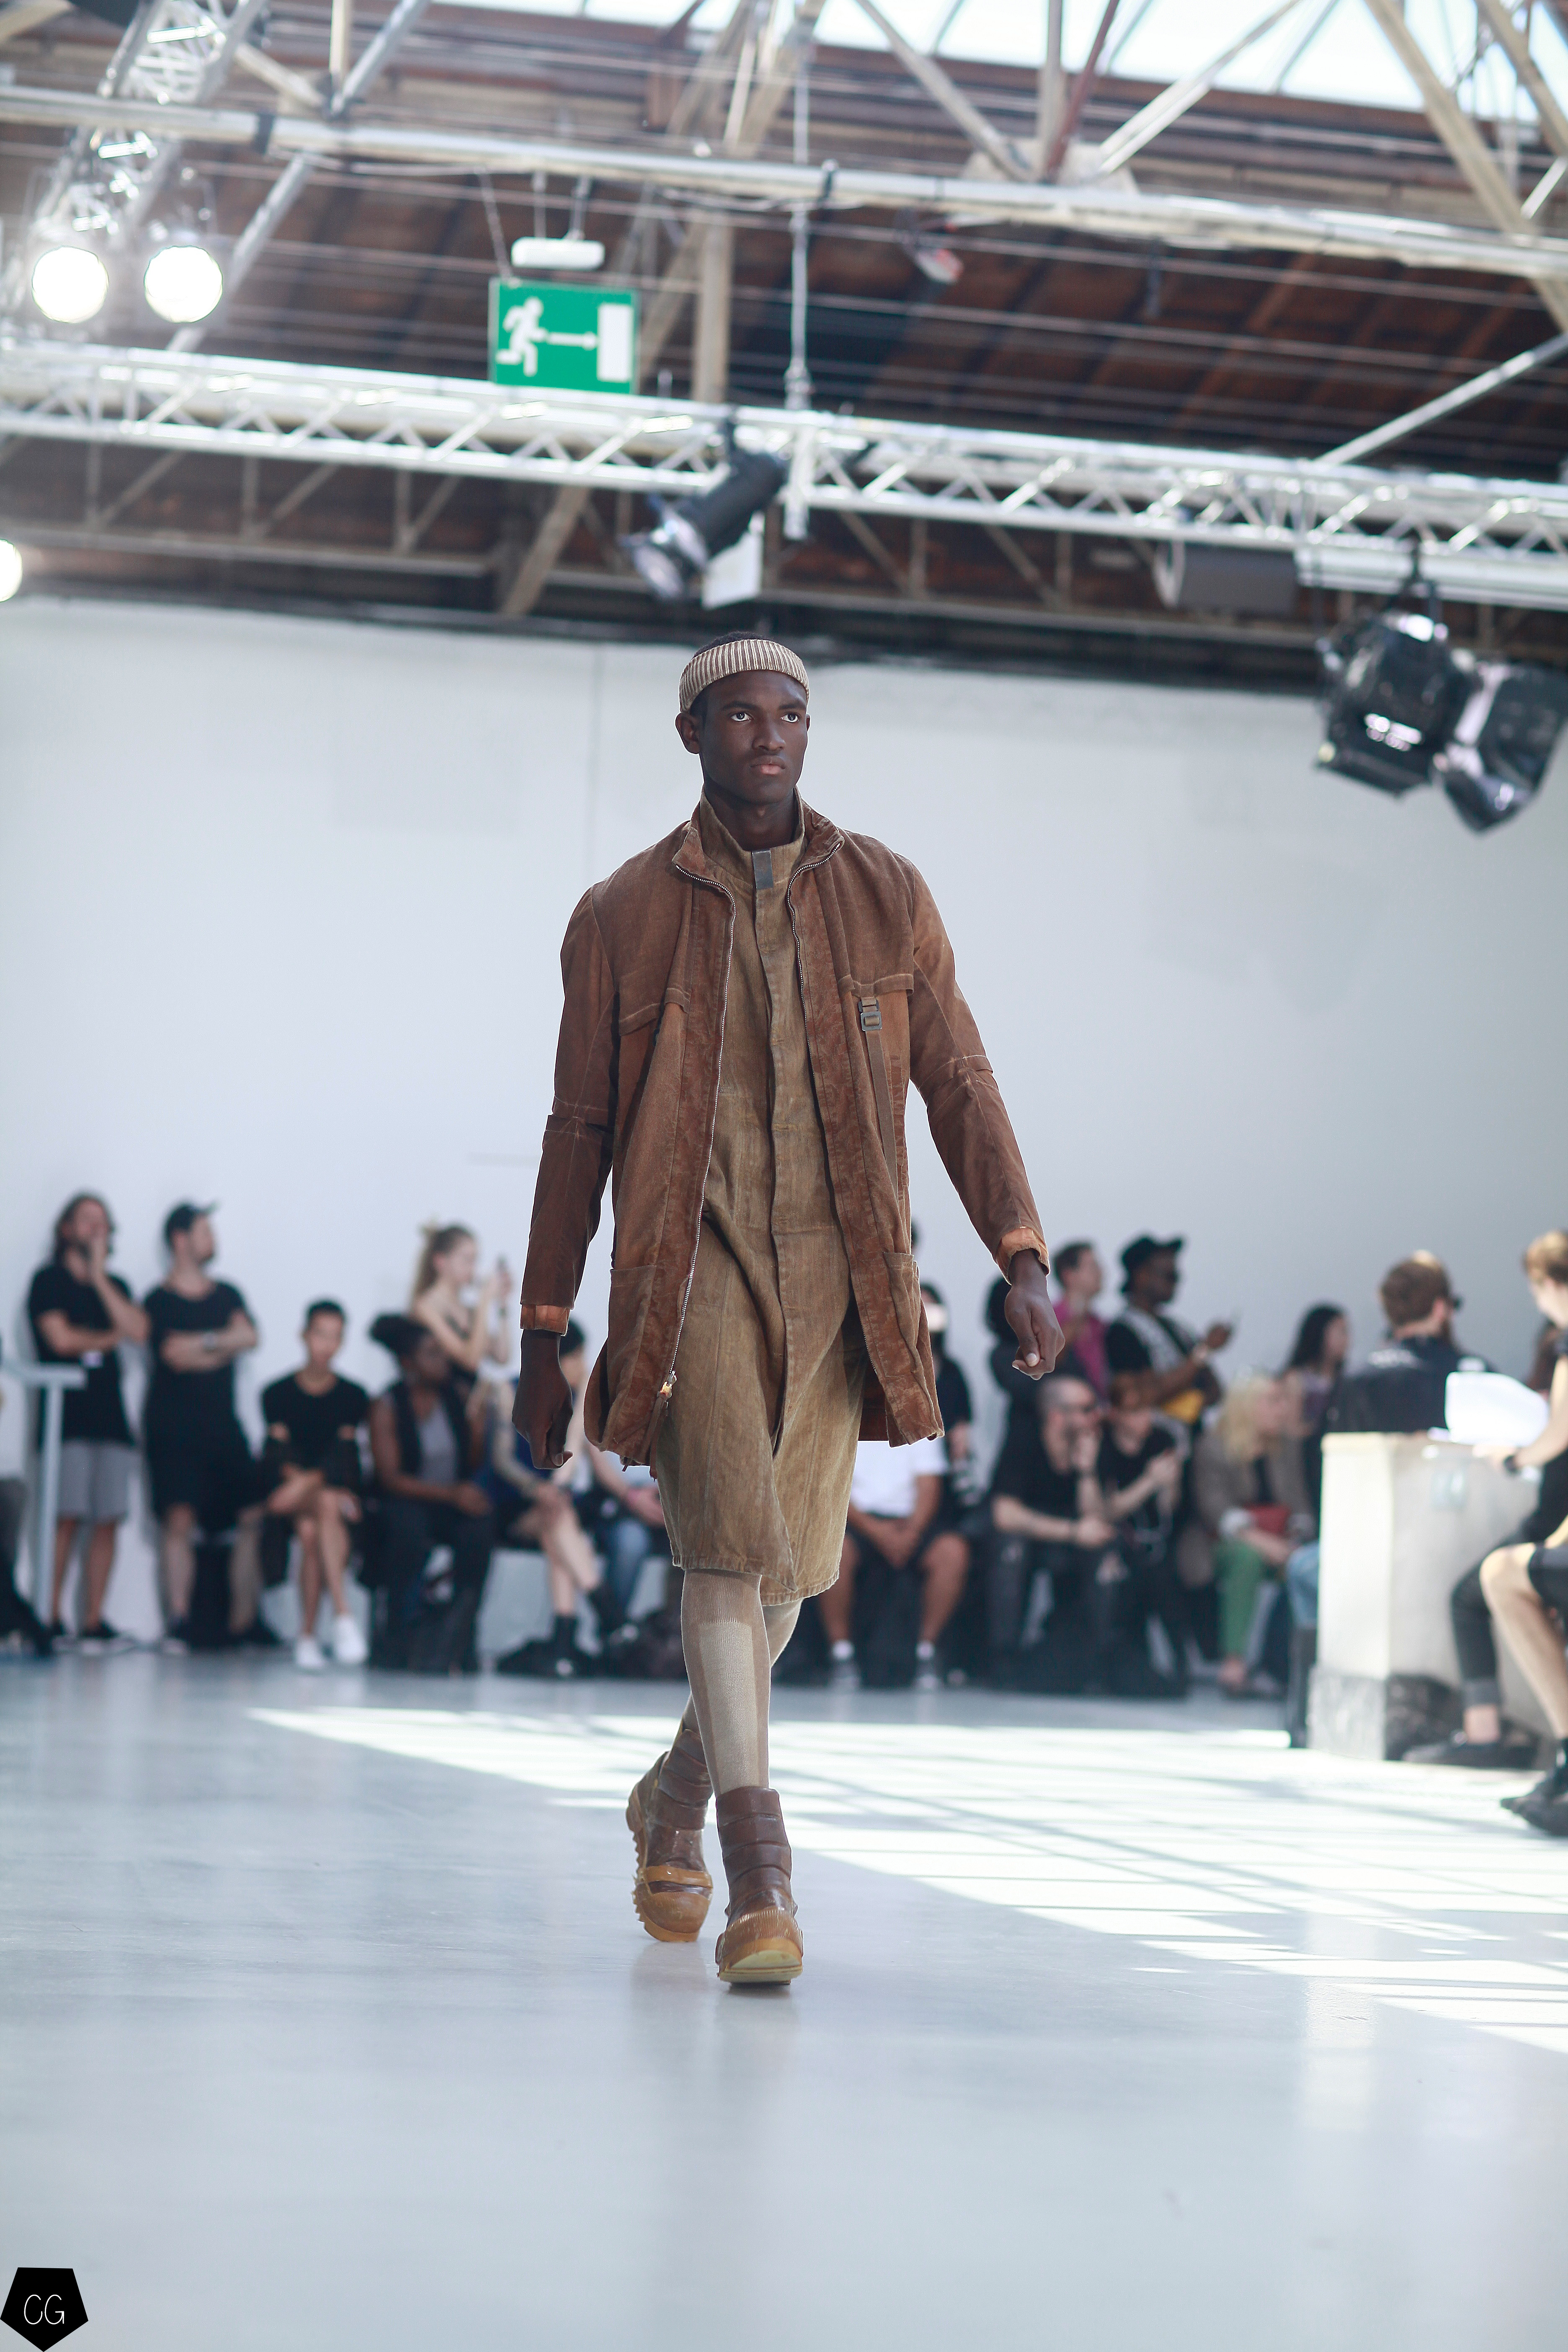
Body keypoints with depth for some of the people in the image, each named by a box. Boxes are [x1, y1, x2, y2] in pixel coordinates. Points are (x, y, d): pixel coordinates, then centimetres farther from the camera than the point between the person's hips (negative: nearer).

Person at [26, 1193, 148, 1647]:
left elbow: (138, 1331, 2)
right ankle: (50, 1620, -10)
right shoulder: (49, 1281, 6)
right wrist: (110, 1337, 8)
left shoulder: (114, 1285, 19)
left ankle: (93, 1622, -1)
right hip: (66, 1416, -5)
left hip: (110, 1416, 5)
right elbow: (61, 1339, -7)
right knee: (67, 1519, -12)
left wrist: (99, 1277, 0)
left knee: (108, 1521, -2)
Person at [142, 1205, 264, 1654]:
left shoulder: (227, 1294, 17)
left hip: (222, 1423, 5)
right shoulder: (160, 1301, 1)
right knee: (179, 1518, -13)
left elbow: (249, 1337, 1)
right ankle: (178, 1621, -13)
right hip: (173, 1426, -5)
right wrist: (222, 1340, -3)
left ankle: (244, 1619, 1)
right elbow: (175, 1353, -13)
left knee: (254, 1515, -6)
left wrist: (198, 1348, -9)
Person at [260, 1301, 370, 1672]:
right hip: (292, 1493, -1)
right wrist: (326, 1491, -21)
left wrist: (309, 1481, -26)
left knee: (311, 1531, -35)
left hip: (338, 1491, 1)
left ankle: (308, 1637, -38)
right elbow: (279, 1450, -4)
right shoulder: (278, 1394, 9)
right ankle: (343, 1616, -47)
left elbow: (344, 1454, -5)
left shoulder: (354, 1397, 10)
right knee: (327, 1506, -36)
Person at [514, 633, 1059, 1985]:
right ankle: (760, 1880, -19)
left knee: (789, 1563, 9)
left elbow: (958, 1082, 7)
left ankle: (678, 1798, 35)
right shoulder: (621, 917, 4)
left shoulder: (886, 896, 8)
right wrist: (542, 1340, 5)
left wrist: (1023, 1262, -6)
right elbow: (578, 1129, 7)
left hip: (837, 1269, 3)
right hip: (694, 1264, -2)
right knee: (730, 1537, -19)